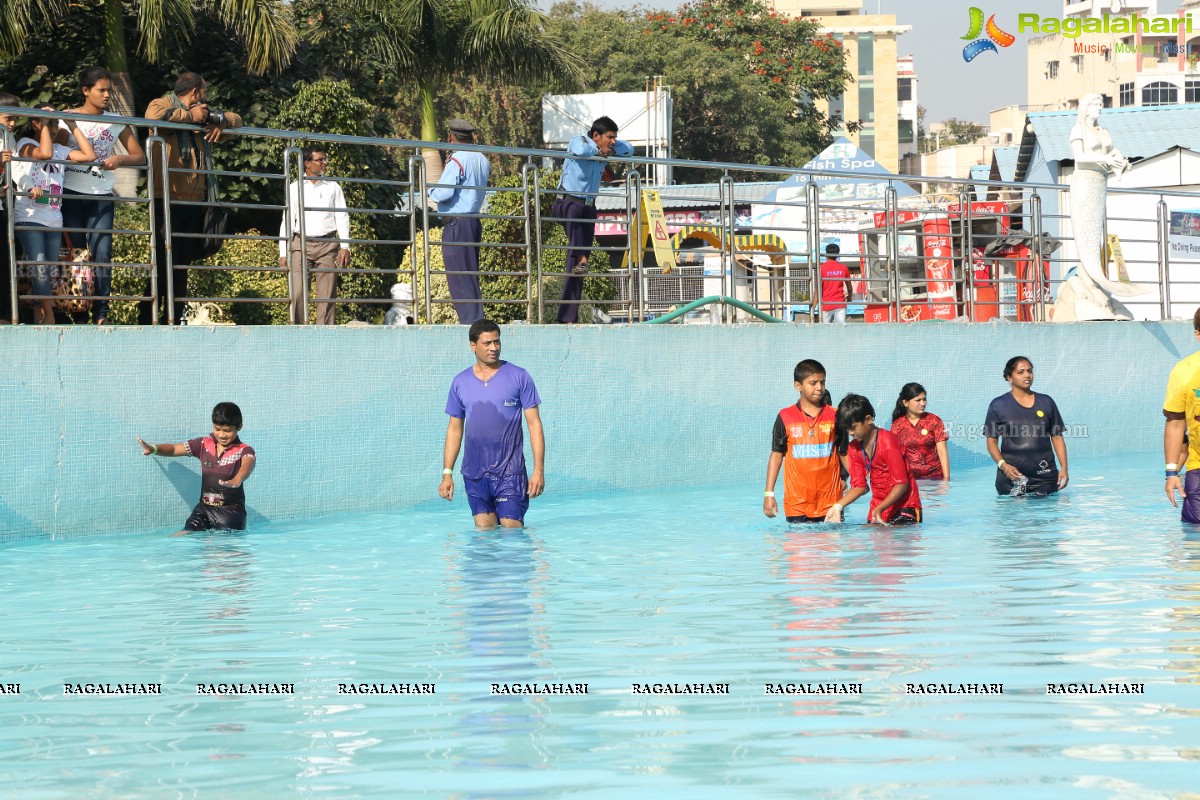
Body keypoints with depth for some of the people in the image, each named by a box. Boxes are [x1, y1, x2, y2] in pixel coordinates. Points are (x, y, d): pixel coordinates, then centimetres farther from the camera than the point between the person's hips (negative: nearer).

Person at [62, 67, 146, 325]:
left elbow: (139, 156, 9)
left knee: (103, 254, -8)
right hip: (71, 194, -2)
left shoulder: (116, 122, 10)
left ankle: (101, 315, -8)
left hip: (101, 197, 2)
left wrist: (119, 160, -9)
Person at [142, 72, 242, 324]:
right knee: (162, 263, -11)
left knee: (183, 265, 9)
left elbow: (236, 120, 29)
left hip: (195, 200, 8)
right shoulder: (162, 104, 0)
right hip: (167, 199, -8)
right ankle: (146, 320, -11)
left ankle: (175, 320, 12)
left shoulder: (202, 114, 23)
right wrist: (190, 116, -12)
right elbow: (155, 115, -23)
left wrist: (220, 119, 6)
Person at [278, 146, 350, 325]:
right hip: (301, 244, -1)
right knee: (297, 295, -9)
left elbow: (342, 218, 9)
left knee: (326, 295, -3)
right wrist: (283, 253, 1)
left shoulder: (333, 187, 12)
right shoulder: (295, 188, 9)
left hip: (327, 245, 1)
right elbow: (287, 221, 8)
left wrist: (345, 247, -3)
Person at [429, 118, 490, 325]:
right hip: (475, 220, 8)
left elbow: (444, 193, -19)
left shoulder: (457, 160, -13)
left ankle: (469, 319, -11)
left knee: (457, 275, -7)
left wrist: (430, 191, 3)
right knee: (472, 275, 12)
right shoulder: (482, 161, 12)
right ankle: (477, 319, 11)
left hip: (456, 221, -8)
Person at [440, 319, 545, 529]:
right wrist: (447, 473, 8)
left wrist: (539, 470, -8)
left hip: (509, 473, -3)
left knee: (512, 529, -8)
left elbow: (534, 424, 0)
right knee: (484, 529, 1)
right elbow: (455, 429, 15)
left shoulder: (518, 377, 1)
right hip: (474, 473, 3)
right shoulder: (461, 382, 10)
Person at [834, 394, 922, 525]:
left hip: (904, 507, -6)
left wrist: (879, 509, -27)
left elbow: (901, 485, -18)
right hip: (877, 509, 6)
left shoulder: (888, 442, -16)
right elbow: (859, 486, 7)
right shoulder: (854, 448, 5)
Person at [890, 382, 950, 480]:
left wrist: (946, 478, -8)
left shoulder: (934, 421, 2)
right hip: (908, 478, 1)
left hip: (933, 477, -1)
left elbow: (942, 452, -1)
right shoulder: (898, 425, 6)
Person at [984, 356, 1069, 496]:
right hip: (1012, 478, -2)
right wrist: (1003, 466, -15)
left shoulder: (1046, 402, 11)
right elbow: (992, 441, 2)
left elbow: (1057, 437, 12)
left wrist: (1064, 467, 0)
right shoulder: (998, 405, 4)